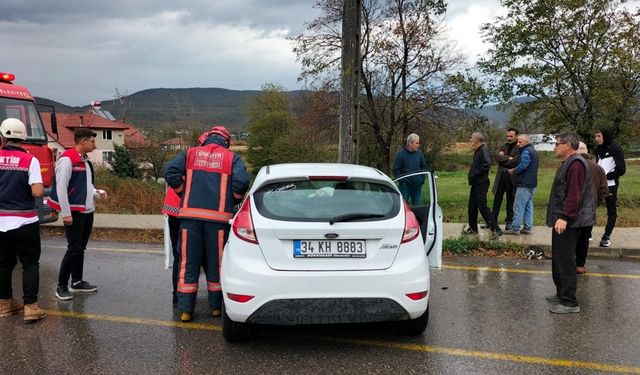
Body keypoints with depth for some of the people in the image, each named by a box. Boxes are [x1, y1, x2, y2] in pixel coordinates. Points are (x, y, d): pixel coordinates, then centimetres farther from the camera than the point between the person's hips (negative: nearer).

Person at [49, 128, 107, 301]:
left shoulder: (85, 160, 12)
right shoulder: (67, 159, -15)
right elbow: (61, 188, -18)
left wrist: (97, 192, 3)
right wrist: (66, 213, -19)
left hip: (87, 211, 8)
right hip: (74, 212, -8)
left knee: (81, 248, 14)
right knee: (74, 249, -5)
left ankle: (77, 282, 24)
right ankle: (61, 286, 5)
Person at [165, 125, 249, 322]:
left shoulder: (190, 153, 12)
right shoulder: (232, 158, 6)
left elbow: (170, 172, -1)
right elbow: (241, 182, -10)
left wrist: (184, 193, 10)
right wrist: (233, 200, 8)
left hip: (190, 215, 1)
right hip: (218, 217, -1)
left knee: (188, 264, 6)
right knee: (216, 263, 10)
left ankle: (185, 310, 8)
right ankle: (216, 307, 19)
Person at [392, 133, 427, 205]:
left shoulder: (419, 154, 5)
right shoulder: (401, 154, -9)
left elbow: (424, 166, 18)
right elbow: (396, 170, -6)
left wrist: (422, 178, 6)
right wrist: (402, 180, -12)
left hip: (417, 185, 4)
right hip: (405, 185, -4)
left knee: (417, 206, 10)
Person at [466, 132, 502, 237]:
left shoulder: (483, 151, -15)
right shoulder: (477, 151, 15)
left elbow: (487, 165, -29)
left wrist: (474, 174, -23)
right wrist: (471, 175, 8)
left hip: (481, 184, -10)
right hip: (475, 183, 10)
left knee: (483, 207, -10)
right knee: (472, 207, 15)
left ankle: (496, 229, -6)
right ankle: (473, 228, 26)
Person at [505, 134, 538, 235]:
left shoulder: (526, 151, -14)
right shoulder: (533, 151, 19)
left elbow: (523, 166, -23)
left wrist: (513, 171, -7)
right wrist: (515, 170, 9)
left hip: (524, 184, -11)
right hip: (532, 183, 11)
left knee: (519, 206, -6)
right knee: (528, 205, 12)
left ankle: (515, 228, -4)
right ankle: (527, 227, 15)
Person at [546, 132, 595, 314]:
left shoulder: (576, 164, -16)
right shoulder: (568, 163, 19)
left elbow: (574, 195, -25)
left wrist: (564, 217, -29)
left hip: (568, 223, -11)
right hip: (562, 221, 11)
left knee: (565, 261, -8)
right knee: (559, 259, 17)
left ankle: (569, 303, -3)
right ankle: (562, 294, 28)